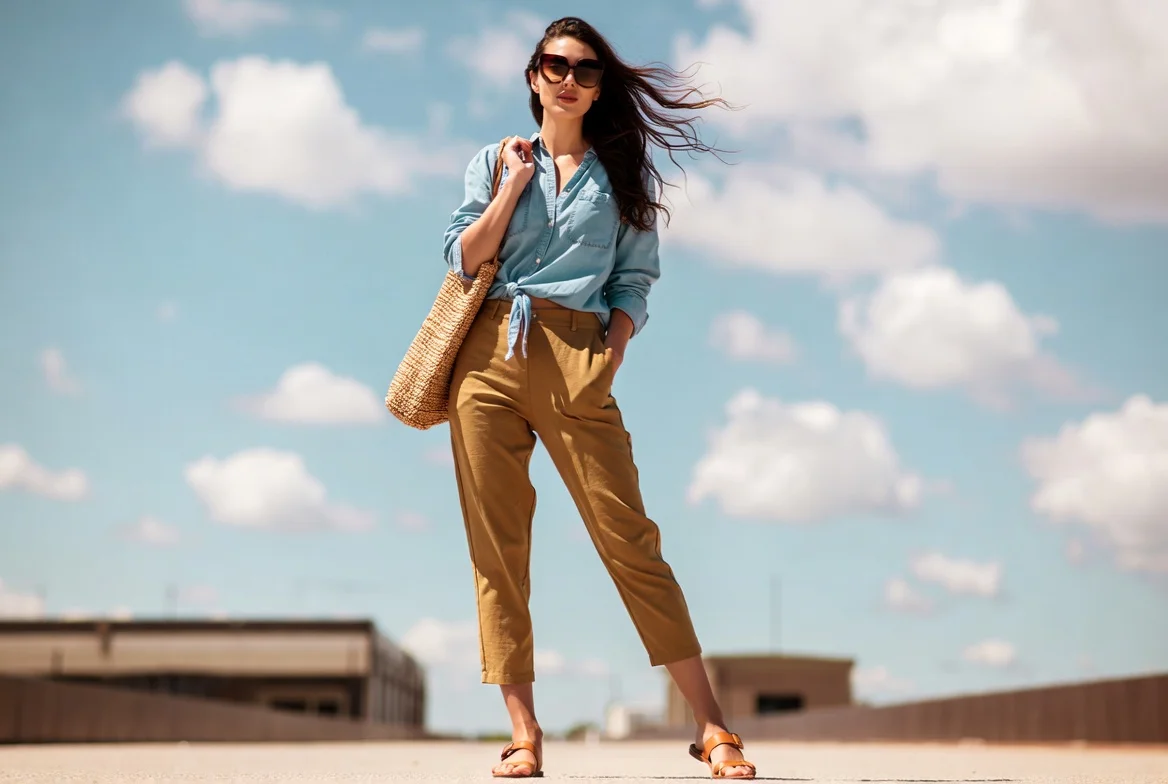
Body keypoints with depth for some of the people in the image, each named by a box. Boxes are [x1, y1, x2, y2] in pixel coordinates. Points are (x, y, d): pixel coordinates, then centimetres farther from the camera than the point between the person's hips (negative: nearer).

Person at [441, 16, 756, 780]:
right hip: (489, 355, 2)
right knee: (497, 545, -3)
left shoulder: (621, 172, 14)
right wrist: (515, 182, -1)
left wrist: (611, 355, -4)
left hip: (575, 364, -2)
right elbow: (465, 259, 6)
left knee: (629, 537, -9)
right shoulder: (494, 161, 16)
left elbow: (635, 279, 11)